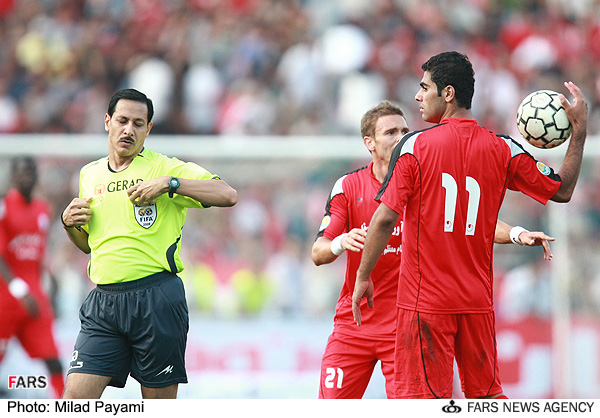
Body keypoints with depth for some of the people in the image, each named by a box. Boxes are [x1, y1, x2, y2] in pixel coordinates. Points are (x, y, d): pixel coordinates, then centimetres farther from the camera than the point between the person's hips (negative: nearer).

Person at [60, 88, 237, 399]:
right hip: (103, 301, 4)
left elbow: (227, 195, -12)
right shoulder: (89, 175, 16)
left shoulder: (166, 168, 0)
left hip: (156, 299, -4)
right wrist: (69, 223, 7)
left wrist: (168, 183, -18)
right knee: (75, 398, -8)